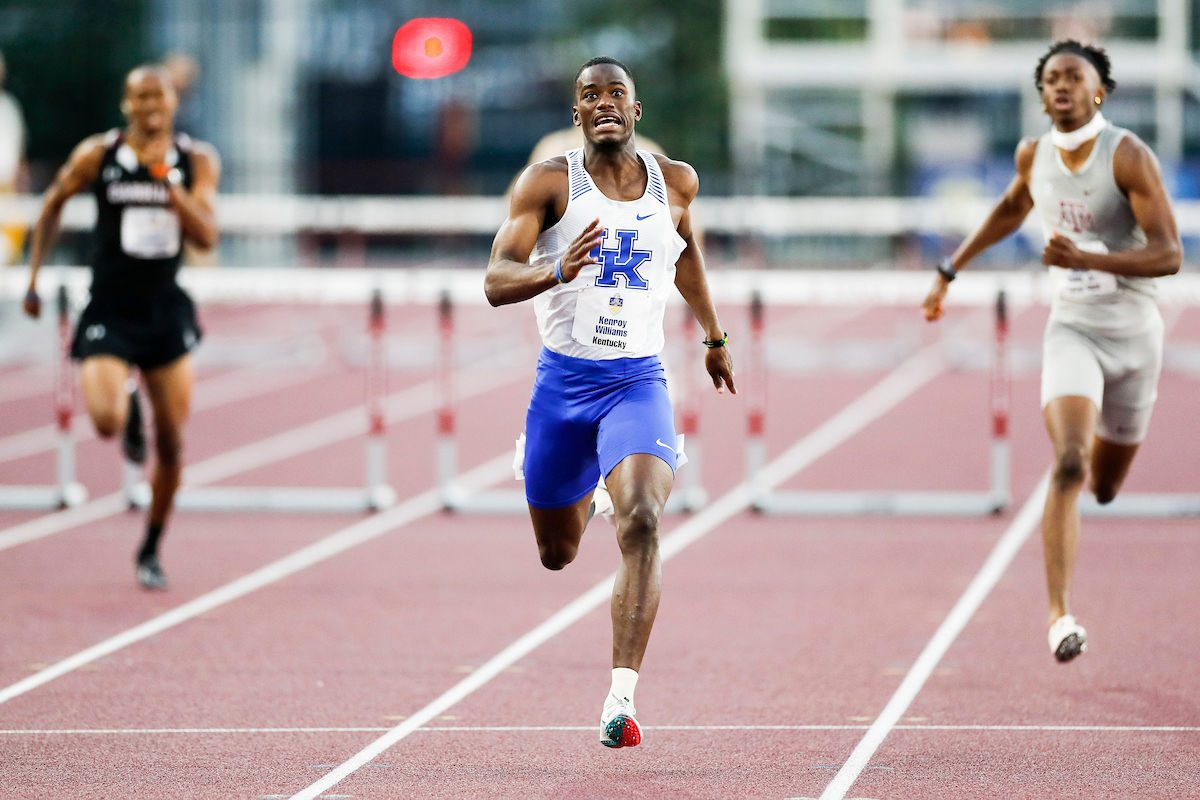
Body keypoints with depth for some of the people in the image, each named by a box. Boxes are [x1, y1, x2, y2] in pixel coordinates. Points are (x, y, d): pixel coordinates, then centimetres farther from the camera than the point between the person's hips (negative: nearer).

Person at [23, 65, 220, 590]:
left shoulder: (197, 161, -1)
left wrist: (170, 186, -25)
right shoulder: (96, 155, -5)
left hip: (166, 310, 2)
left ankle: (151, 550, 24)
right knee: (106, 420, -24)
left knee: (171, 443, 3)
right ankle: (128, 415, 17)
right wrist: (33, 276, 9)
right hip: (109, 311, -2)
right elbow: (54, 203, 12)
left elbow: (206, 236, -11)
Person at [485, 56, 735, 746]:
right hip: (563, 381, 0)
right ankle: (591, 491, 54)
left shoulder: (676, 183, 4)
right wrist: (556, 273, -36)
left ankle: (622, 696, -28)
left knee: (642, 524, -26)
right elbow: (496, 282, -16)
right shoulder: (549, 183, -6)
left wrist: (714, 335, 35)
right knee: (557, 554, 15)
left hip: (638, 380, 0)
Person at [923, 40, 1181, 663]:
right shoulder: (1034, 155, -1)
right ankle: (1060, 615, -26)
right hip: (1071, 330, 1)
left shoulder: (1129, 157, -14)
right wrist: (949, 273, 24)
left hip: (1133, 334, -1)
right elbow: (1012, 208, 24)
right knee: (1068, 468, -24)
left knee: (1105, 487, 17)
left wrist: (1087, 259, -33)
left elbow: (1168, 255, -21)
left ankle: (1101, 456, 57)